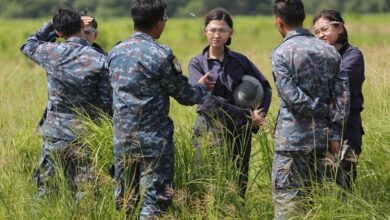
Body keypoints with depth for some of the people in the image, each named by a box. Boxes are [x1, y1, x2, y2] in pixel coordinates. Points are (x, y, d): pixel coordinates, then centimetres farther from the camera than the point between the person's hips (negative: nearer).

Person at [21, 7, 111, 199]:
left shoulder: (51, 53, -6)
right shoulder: (99, 60, -10)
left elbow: (28, 45, 18)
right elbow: (107, 102, -9)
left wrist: (51, 25, 13)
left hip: (54, 135, 1)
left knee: (45, 189, 11)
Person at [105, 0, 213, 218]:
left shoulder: (115, 53, 6)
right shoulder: (161, 55, -13)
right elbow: (184, 95, -5)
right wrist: (202, 88, 17)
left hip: (122, 140, 6)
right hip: (154, 141, -6)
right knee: (154, 202, -2)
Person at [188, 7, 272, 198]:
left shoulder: (240, 61, 9)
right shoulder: (197, 64, 2)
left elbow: (265, 87, 16)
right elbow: (208, 100, -11)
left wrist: (259, 117, -1)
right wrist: (245, 115, -15)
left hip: (239, 133, 2)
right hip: (209, 132, -2)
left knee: (238, 186, 3)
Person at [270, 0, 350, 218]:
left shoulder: (282, 53, -8)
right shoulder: (330, 51, 8)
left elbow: (293, 97, -16)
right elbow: (343, 94, 2)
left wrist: (324, 110, -2)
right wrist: (335, 135, 0)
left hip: (293, 141, -5)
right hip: (323, 138, 5)